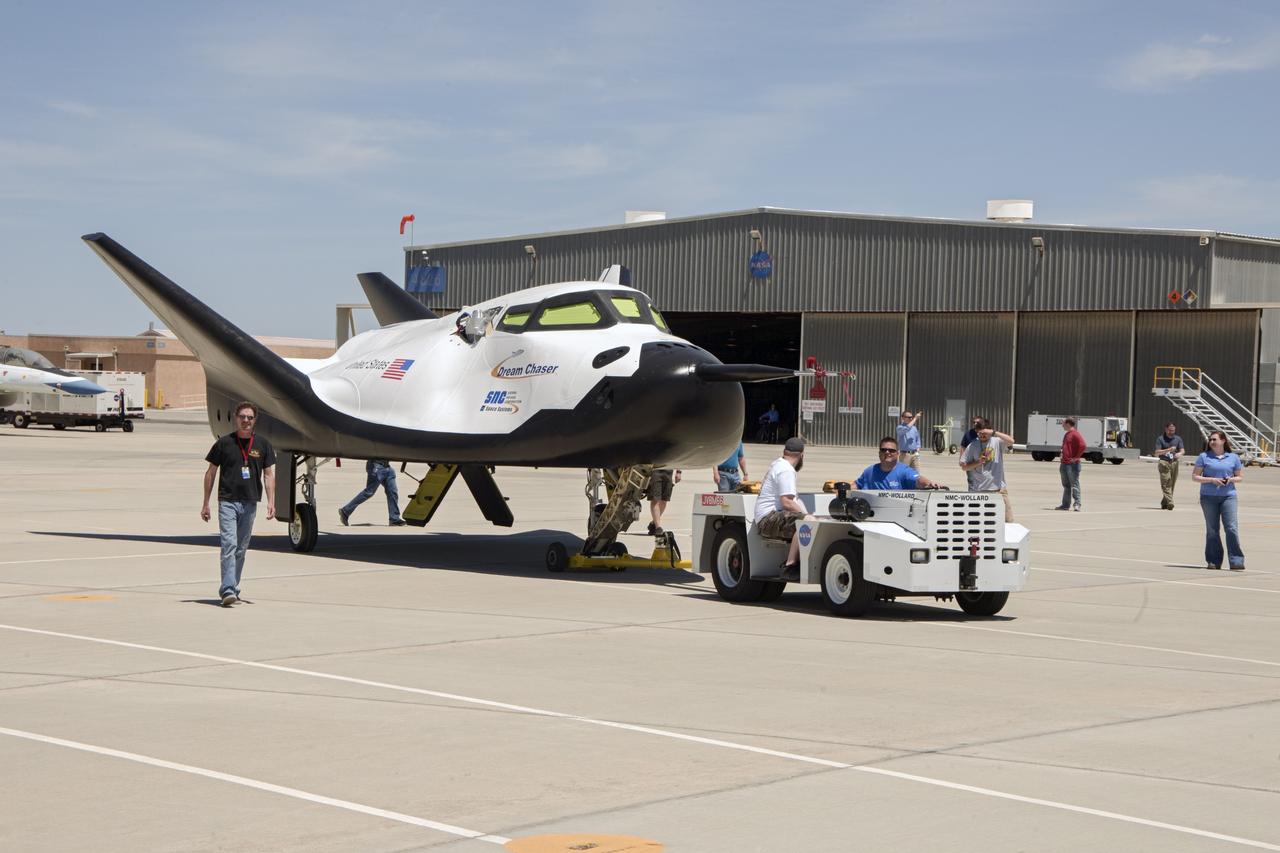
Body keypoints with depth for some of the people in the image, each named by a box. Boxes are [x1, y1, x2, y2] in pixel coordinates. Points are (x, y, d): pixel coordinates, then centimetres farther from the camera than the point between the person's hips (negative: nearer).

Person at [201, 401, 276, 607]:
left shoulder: (262, 445, 7)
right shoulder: (224, 443, 0)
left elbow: (268, 474, 9)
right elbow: (211, 472, 6)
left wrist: (271, 502, -2)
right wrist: (205, 503, 5)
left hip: (250, 503, 3)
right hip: (227, 501, -3)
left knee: (241, 549, 10)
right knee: (229, 545, -14)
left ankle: (233, 589, 20)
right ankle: (228, 590, -18)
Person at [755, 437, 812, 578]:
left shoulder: (777, 463, 21)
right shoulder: (786, 470, -11)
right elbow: (787, 502, -20)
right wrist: (806, 515, -16)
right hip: (768, 518, -11)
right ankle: (790, 566, -33)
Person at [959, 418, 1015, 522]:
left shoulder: (997, 441, 0)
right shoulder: (972, 446, 4)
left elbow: (1011, 441, -20)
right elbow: (964, 466, 6)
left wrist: (994, 433, -24)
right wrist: (978, 462, -10)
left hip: (998, 488, -1)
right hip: (979, 489, 1)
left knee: (1008, 519, 0)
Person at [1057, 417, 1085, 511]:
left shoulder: (1075, 434, -12)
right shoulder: (1066, 434, 18)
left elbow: (1082, 445, -22)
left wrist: (1077, 457, -17)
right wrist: (1062, 460, 22)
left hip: (1072, 464, -10)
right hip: (1064, 464, 10)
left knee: (1074, 484, -9)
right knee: (1066, 485, 13)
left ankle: (1077, 504, -10)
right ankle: (1065, 504, 18)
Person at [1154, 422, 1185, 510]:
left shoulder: (1178, 439, 13)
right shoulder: (1160, 438, 2)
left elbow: (1183, 450, 4)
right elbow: (1157, 452, -6)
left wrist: (1179, 453, -20)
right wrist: (1169, 450, -19)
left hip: (1174, 462, 4)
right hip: (1164, 462, -4)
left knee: (1172, 484, 5)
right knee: (1166, 483, -13)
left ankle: (1164, 503, 16)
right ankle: (1169, 502, -21)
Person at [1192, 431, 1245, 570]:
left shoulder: (1233, 458, 8)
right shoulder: (1204, 457, 4)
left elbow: (1240, 476, 16)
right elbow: (1195, 476, 2)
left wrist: (1231, 479, -7)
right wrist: (1212, 480, -12)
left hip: (1228, 496, 0)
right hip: (1208, 497, 0)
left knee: (1232, 528, -10)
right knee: (1212, 530, 5)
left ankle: (1236, 562, -8)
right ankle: (1214, 561, 14)